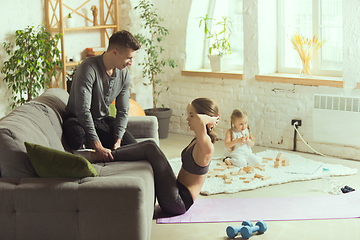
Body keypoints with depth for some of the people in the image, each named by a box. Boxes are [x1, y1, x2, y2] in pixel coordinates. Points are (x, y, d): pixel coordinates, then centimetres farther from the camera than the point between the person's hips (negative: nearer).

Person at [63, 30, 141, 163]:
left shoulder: (124, 74, -4)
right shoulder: (88, 68, -27)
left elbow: (123, 111, 2)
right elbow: (83, 110, -32)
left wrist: (118, 141, -15)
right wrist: (98, 147, -37)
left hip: (104, 120, 6)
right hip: (78, 119, -6)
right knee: (77, 137, -40)